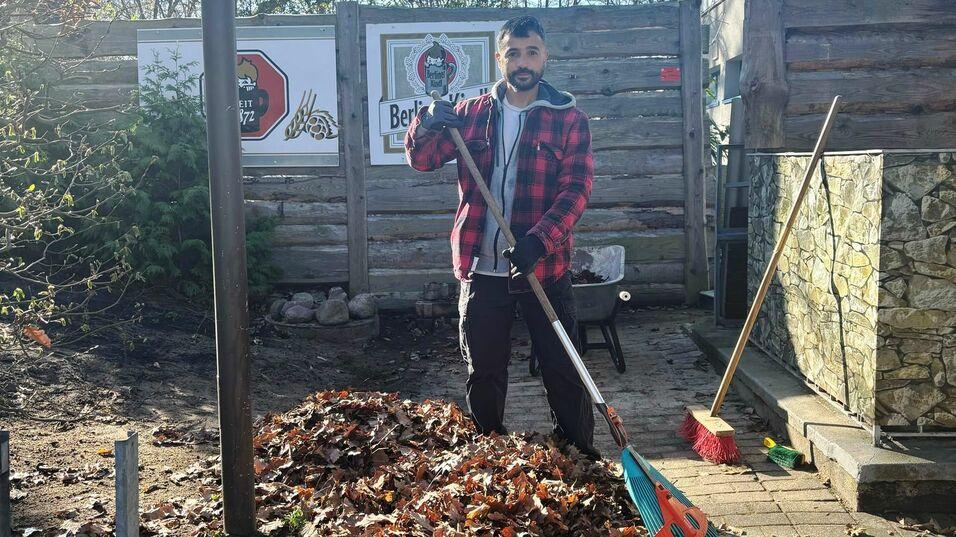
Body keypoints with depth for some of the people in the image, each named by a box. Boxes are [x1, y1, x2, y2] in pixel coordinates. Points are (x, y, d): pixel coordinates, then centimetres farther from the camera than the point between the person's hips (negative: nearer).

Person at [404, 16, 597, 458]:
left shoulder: (568, 119, -1)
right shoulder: (471, 114, 8)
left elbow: (576, 189, -10)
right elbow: (421, 159, 5)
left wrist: (538, 240, -26)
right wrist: (427, 124, -18)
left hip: (544, 267, -2)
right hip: (482, 269, 3)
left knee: (564, 369, 5)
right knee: (483, 372, 13)